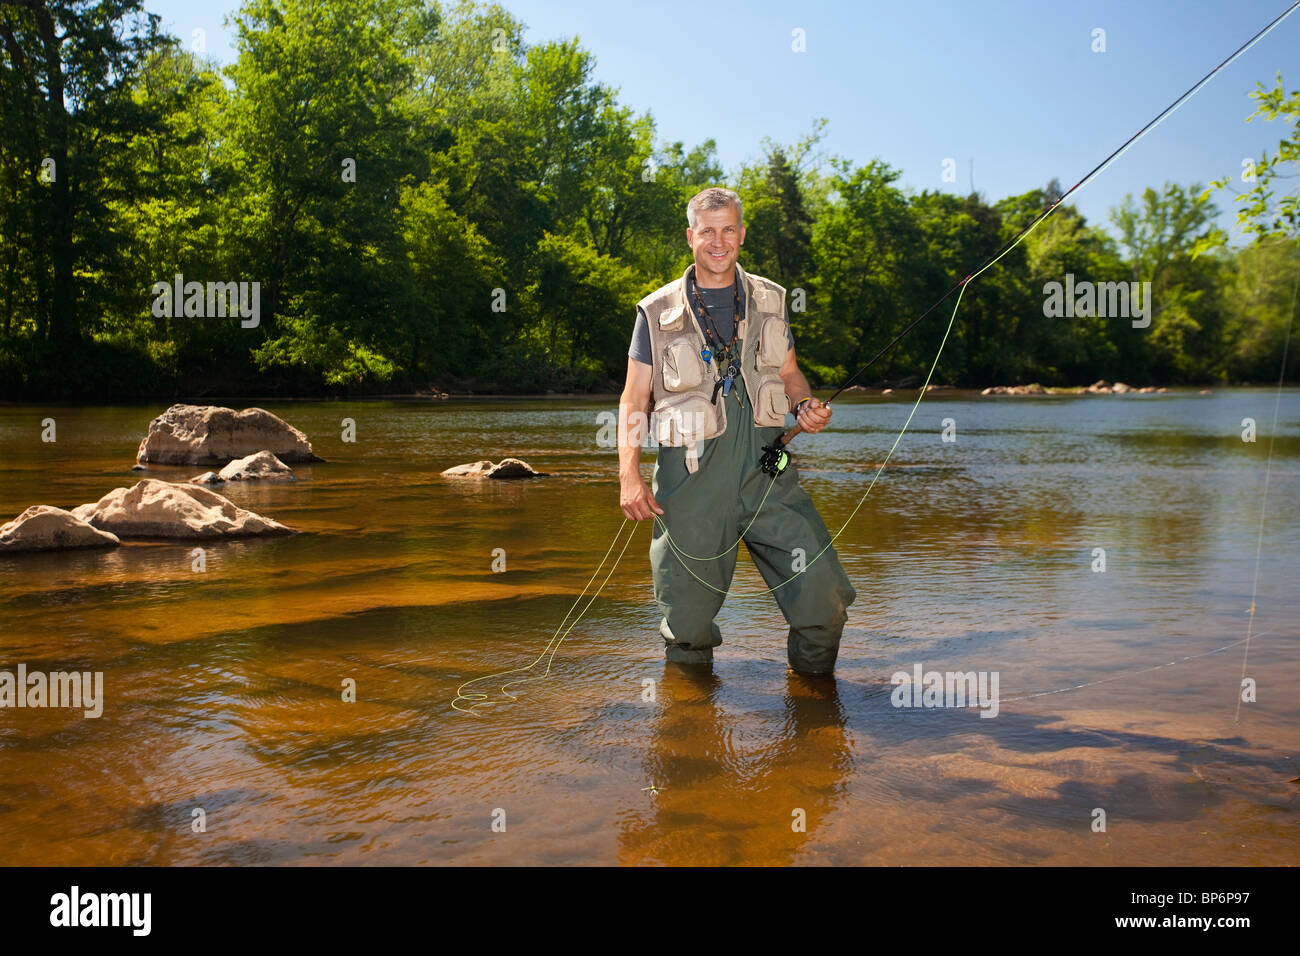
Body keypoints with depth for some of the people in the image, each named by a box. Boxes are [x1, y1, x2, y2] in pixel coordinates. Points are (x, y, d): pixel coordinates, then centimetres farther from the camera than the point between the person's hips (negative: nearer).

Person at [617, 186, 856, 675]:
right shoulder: (658, 311, 4)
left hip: (767, 470, 2)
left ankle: (813, 682, 19)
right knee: (687, 624, 2)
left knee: (825, 596, -8)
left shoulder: (770, 300, 12)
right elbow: (633, 400, 4)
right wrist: (629, 475, -8)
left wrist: (807, 407, -2)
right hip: (692, 477, -2)